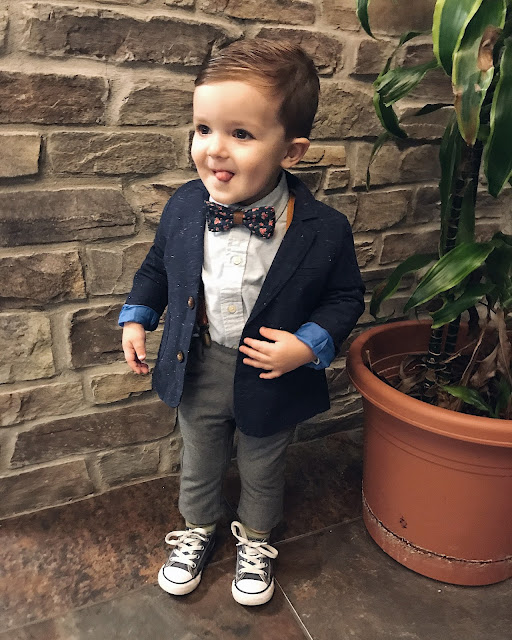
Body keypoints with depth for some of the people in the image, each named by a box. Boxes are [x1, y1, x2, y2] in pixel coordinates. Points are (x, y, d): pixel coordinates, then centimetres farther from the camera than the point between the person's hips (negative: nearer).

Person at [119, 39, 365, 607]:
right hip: (197, 370, 3)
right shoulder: (184, 206, -12)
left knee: (262, 473, 24)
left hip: (272, 379, -2)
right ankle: (197, 529, 56)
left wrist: (309, 344, -21)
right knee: (198, 464, 26)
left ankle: (256, 540, 54)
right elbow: (157, 266, 6)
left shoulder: (324, 231, -23)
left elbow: (345, 295, -8)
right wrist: (136, 318, -1)